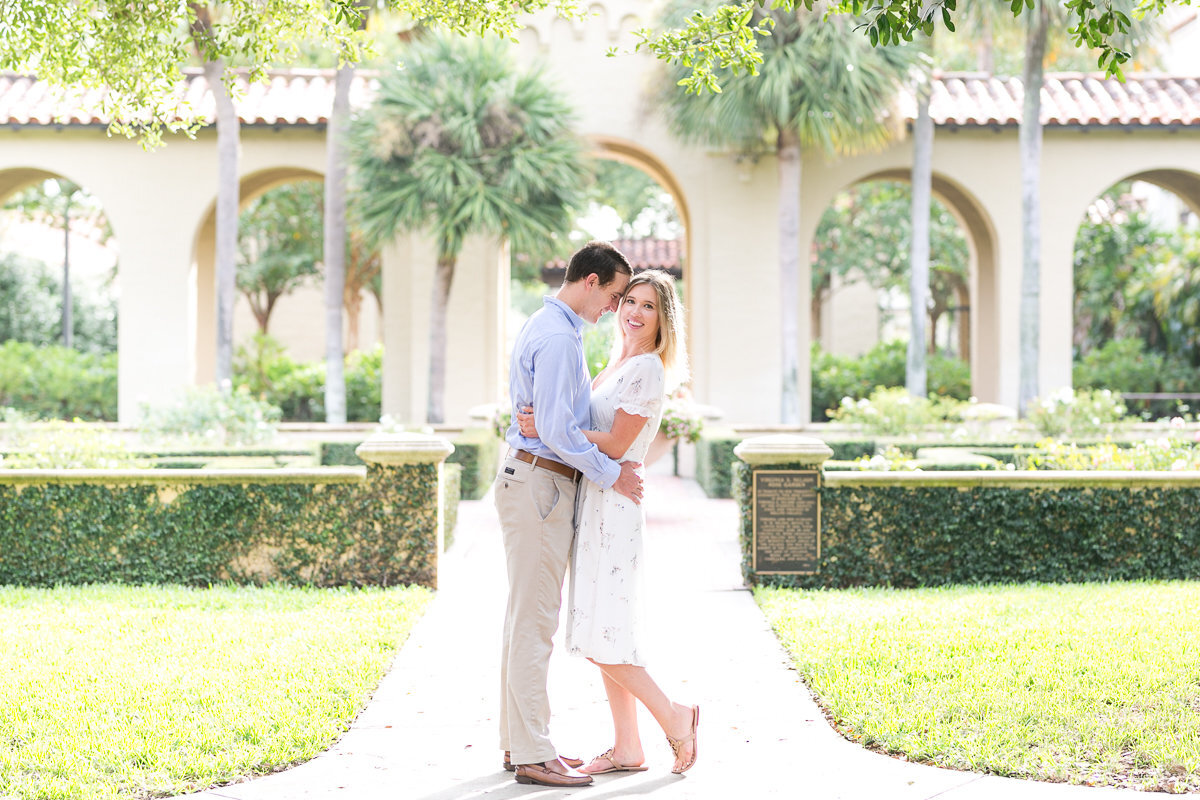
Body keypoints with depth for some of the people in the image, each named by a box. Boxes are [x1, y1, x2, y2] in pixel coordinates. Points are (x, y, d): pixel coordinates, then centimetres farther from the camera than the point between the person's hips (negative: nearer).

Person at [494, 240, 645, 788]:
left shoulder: (545, 327, 17)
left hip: (536, 481, 11)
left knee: (526, 618, 13)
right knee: (535, 620, -8)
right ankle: (532, 755, -4)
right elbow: (557, 430, -23)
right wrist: (610, 474, -13)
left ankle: (520, 742, 20)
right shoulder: (558, 337, -17)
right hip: (540, 483, -11)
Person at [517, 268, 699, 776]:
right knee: (602, 631, 9)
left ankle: (673, 717, 4)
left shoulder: (648, 370, -12)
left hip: (613, 506, -10)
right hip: (594, 505, 10)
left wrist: (548, 429, -17)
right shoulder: (618, 364, 17)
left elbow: (615, 445, -16)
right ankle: (626, 749, 13)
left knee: (600, 633, -9)